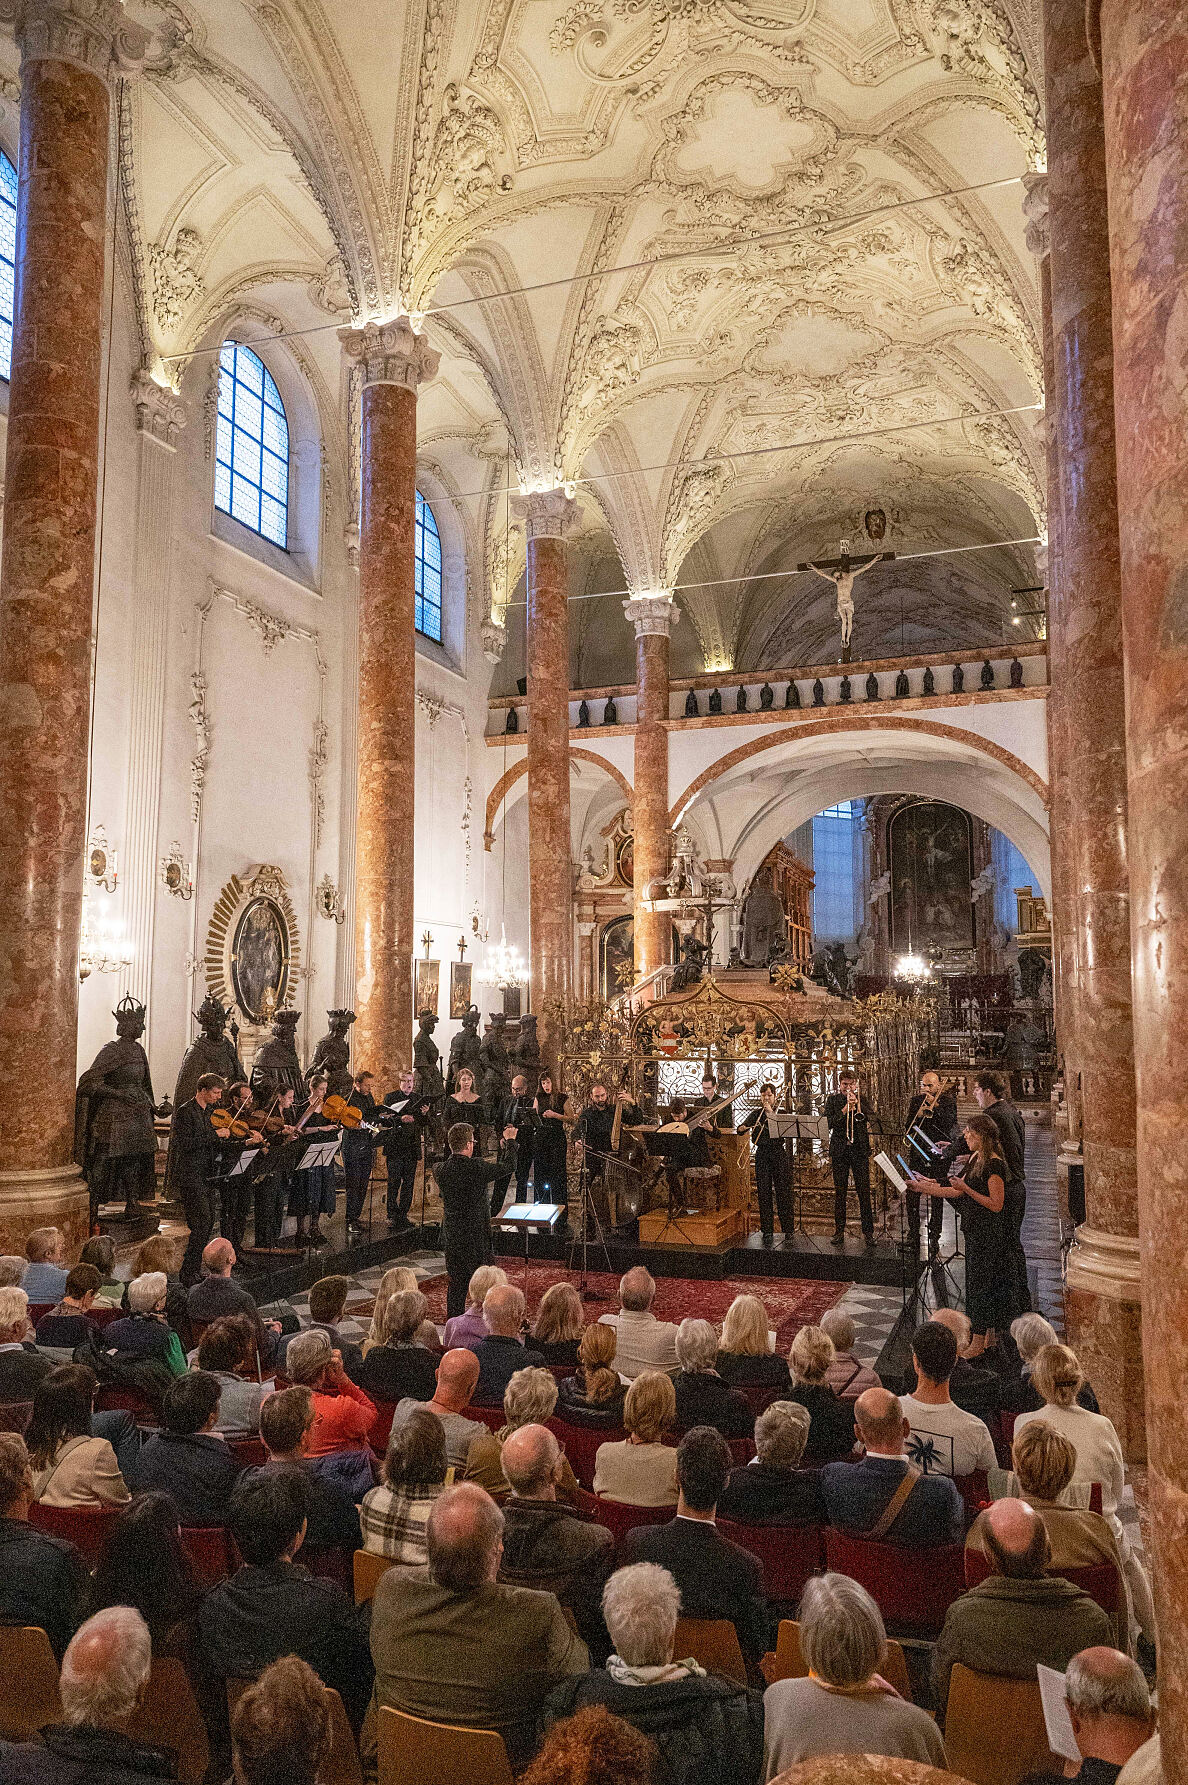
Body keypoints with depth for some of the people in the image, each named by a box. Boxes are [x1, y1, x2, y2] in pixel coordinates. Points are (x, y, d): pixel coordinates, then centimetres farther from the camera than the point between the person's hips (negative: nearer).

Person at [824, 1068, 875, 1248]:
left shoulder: (863, 1098, 7)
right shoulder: (832, 1099, 7)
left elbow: (869, 1121, -5)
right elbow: (828, 1123, -5)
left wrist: (857, 1108, -17)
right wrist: (844, 1110, -15)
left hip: (860, 1150, -1)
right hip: (839, 1150, 1)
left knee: (864, 1192, -4)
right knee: (839, 1192, 5)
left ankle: (868, 1233, -1)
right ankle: (839, 1231, 13)